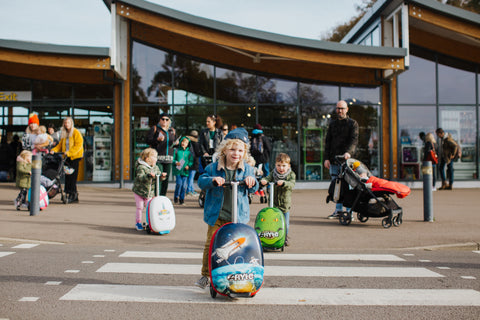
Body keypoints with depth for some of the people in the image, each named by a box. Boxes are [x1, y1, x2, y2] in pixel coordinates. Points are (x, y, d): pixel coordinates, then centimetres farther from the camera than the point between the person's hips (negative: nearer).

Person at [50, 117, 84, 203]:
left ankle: (72, 194, -8)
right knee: (67, 176, 2)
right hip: (67, 157, 6)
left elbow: (78, 145, -13)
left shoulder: (76, 132, -5)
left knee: (72, 176, -10)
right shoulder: (64, 134, 16)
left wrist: (69, 152, -21)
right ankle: (68, 193, 6)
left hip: (75, 157, -6)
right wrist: (54, 150, 1)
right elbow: (60, 145, 19)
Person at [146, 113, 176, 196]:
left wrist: (175, 143, 1)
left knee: (166, 179, 4)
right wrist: (157, 139, -19)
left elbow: (175, 141, 24)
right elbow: (148, 140, -4)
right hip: (157, 157, -5)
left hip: (168, 158, 5)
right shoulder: (154, 129, 3)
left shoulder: (172, 130, 18)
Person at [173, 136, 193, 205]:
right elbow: (173, 159, 9)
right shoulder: (177, 150, 8)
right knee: (179, 183, -14)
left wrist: (188, 165, -8)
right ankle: (176, 197, 6)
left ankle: (182, 199, 13)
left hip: (185, 171, 1)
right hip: (178, 171, -1)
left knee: (184, 185, -2)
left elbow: (191, 161, 10)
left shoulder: (189, 152, 9)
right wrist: (176, 162, -11)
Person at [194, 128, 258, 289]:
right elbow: (201, 181, -9)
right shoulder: (214, 167, -3)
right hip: (217, 215, -1)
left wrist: (252, 181, -21)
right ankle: (205, 275, 16)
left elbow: (253, 189, 2)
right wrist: (213, 180, -28)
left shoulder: (247, 169, 2)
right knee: (210, 244, 2)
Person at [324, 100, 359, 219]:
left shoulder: (352, 123, 4)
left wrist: (348, 152, -27)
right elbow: (327, 141, 15)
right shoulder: (332, 123, 17)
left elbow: (354, 140, -9)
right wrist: (326, 158, 5)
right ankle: (338, 210, 12)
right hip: (333, 159, 4)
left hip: (346, 159, -4)